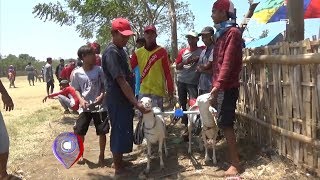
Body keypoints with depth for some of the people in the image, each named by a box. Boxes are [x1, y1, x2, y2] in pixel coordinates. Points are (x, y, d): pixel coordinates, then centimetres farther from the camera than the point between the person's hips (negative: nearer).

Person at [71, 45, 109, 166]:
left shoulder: (99, 70, -4)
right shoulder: (77, 73, -4)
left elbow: (105, 86, 2)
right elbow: (76, 90, 4)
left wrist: (101, 96, -15)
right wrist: (81, 100, -13)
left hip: (99, 106, 0)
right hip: (85, 107, 0)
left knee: (102, 132, 5)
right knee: (79, 132, 2)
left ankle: (101, 155, 24)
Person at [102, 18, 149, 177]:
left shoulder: (120, 50, 12)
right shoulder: (111, 52, -19)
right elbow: (121, 81, -25)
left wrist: (133, 101, 20)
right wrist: (136, 103, -27)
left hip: (125, 99, 10)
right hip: (117, 100, -10)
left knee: (124, 131, 17)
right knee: (120, 132, -1)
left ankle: (119, 161, 32)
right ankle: (118, 168, 13)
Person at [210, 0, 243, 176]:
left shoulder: (232, 32, -10)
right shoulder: (221, 34, 18)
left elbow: (228, 62, -20)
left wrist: (218, 85, -27)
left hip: (227, 87, -9)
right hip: (221, 86, 9)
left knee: (225, 123, -7)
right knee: (223, 122, 11)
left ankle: (235, 163, 0)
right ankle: (232, 159, 21)